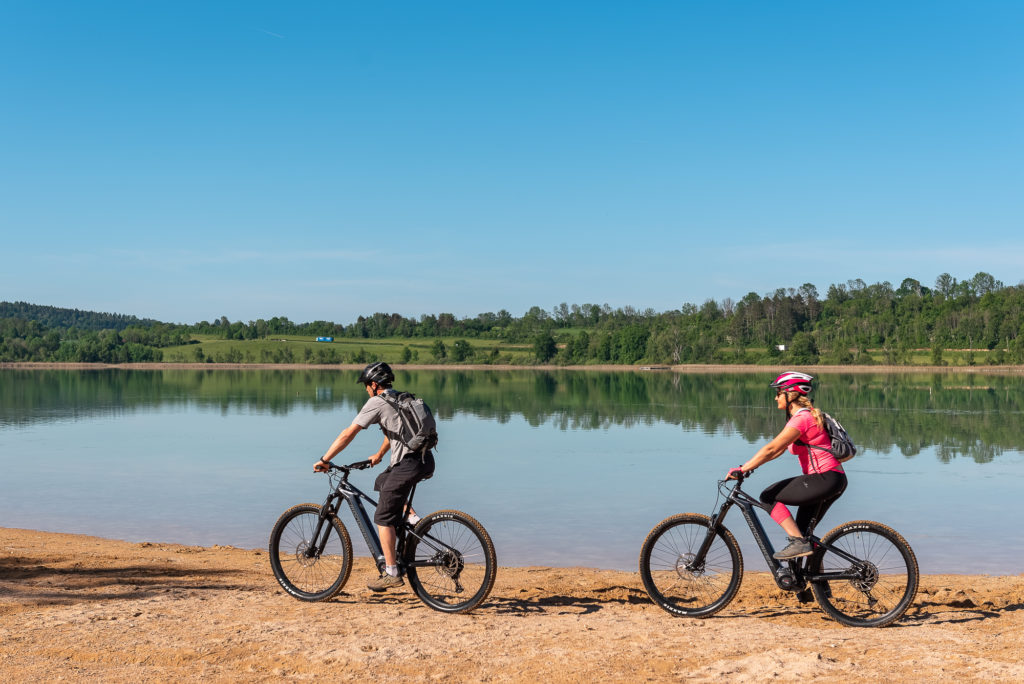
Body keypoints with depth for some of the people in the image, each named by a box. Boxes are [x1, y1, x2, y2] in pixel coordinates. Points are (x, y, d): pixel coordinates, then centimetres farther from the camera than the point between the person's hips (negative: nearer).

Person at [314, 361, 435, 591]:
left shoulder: (377, 402, -3)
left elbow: (348, 434, -7)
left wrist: (324, 460, 0)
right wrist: (378, 456, 48)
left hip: (408, 464, -8)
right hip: (426, 461, 8)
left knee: (383, 518, 1)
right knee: (382, 482, 31)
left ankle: (392, 574, 2)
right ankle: (412, 518, 14)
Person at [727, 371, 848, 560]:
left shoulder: (801, 418, -15)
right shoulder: (805, 415, 16)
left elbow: (771, 449, -21)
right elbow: (778, 450, 19)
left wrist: (742, 469, -20)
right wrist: (749, 466, 13)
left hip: (824, 479, -10)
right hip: (834, 480, 10)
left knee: (768, 497, -7)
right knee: (804, 530, 17)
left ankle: (798, 543, -11)